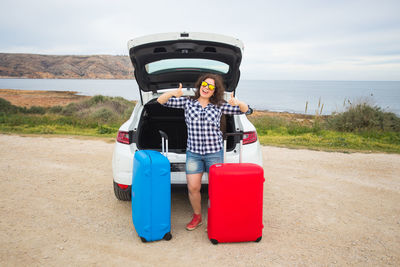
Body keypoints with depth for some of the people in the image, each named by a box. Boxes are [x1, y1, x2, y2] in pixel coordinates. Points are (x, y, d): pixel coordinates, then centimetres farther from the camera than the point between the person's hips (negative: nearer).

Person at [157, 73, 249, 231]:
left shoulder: (219, 106, 4)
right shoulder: (187, 102, 5)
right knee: (193, 188, 1)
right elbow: (161, 101, 2)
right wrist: (173, 93, -18)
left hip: (215, 152, 0)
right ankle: (197, 217, 27)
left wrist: (237, 103, -16)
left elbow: (245, 109, 6)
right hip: (193, 152, 1)